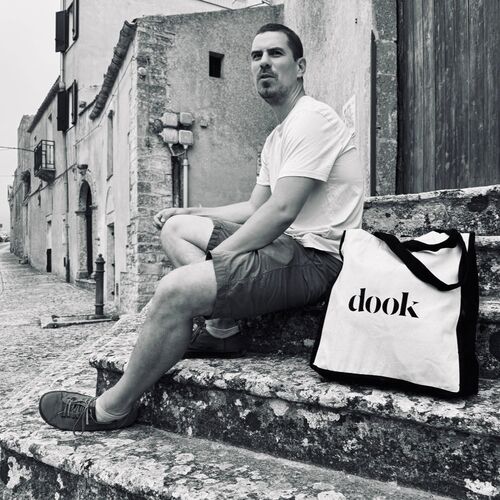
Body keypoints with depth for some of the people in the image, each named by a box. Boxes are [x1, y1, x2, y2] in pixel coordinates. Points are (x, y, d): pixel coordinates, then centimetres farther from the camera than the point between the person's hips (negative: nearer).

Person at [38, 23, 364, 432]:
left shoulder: (311, 118, -10)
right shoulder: (277, 137, 22)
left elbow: (281, 211, -20)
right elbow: (254, 208, 23)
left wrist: (218, 256, -13)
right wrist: (189, 212, 15)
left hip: (313, 259, -10)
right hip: (287, 243, 10)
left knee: (175, 289, -25)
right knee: (176, 227, 13)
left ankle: (111, 409, -4)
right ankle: (222, 329, -1)